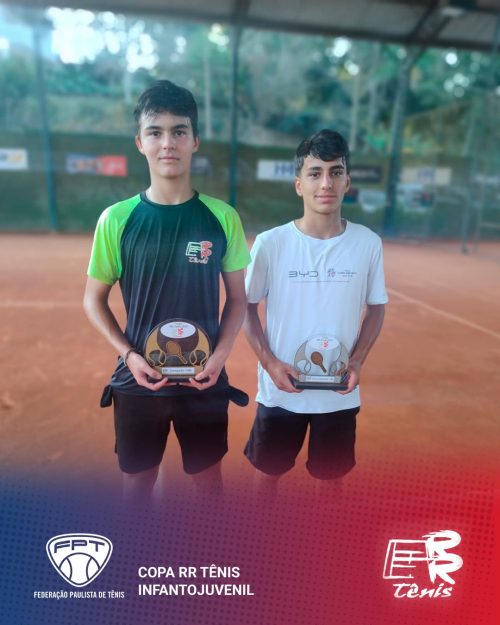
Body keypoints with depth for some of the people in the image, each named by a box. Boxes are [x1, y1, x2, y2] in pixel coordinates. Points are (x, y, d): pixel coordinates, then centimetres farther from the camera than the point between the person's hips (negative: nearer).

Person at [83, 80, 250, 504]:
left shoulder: (222, 217, -6)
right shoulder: (116, 219, -7)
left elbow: (238, 298, 1)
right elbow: (94, 300, 2)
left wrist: (220, 354, -12)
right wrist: (129, 355, -11)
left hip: (204, 379, 0)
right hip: (139, 379, 0)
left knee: (208, 477, 20)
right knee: (138, 481, 19)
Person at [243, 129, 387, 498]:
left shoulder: (368, 243, -8)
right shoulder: (271, 243, -13)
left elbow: (376, 308, 4)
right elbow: (247, 307, -2)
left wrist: (357, 361, -9)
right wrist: (269, 362, -13)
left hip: (340, 392, 1)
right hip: (281, 389, -1)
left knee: (332, 475, 21)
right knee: (268, 471, 20)